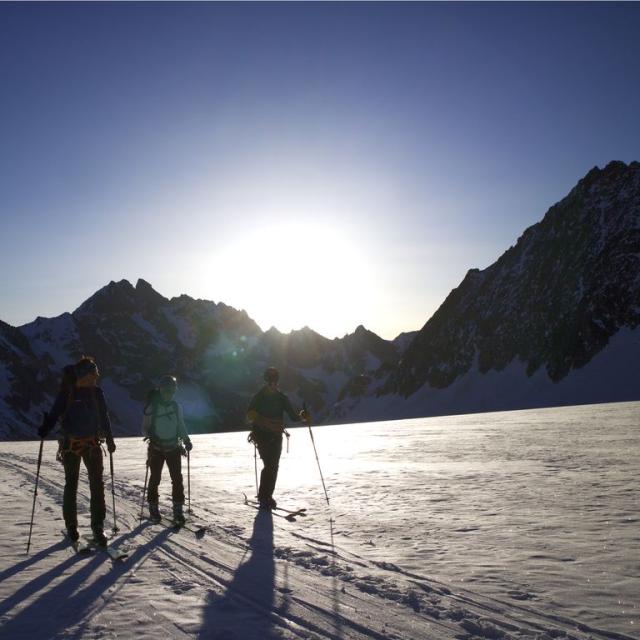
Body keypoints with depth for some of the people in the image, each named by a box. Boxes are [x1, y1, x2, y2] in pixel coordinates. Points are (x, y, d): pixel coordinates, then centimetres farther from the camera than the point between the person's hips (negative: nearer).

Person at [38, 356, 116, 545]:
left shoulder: (97, 392, 3)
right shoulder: (67, 392, -7)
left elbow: (104, 417, 12)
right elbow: (55, 412, -9)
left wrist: (109, 439, 17)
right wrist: (45, 429, -28)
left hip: (92, 443, 3)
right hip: (70, 444, -2)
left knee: (97, 485, -3)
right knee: (71, 485, 9)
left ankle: (98, 527, 3)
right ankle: (71, 526, 22)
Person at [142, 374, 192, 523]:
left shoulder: (176, 407, 4)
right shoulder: (152, 408, -6)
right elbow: (145, 427, 0)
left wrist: (186, 440, -1)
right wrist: (149, 435, -20)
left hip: (174, 448, 2)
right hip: (156, 448, -2)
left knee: (177, 478, -3)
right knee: (155, 478, 3)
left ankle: (178, 509, 4)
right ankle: (153, 508, 18)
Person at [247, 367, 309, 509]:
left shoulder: (281, 398, 8)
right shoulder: (258, 397, -2)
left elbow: (292, 416, 4)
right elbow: (250, 416, -10)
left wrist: (301, 417, -16)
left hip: (276, 436, 4)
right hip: (262, 436, -4)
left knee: (273, 466, 3)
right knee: (269, 465, -15)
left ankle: (266, 496, 16)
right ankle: (264, 497, -5)